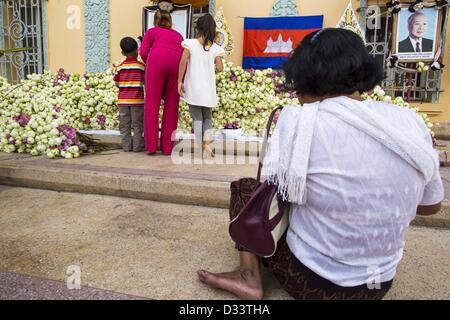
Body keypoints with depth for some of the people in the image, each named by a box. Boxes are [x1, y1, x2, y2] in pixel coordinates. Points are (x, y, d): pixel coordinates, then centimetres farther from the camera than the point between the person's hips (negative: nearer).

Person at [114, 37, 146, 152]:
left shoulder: (120, 67, 5)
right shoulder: (141, 66, -2)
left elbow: (117, 83, 7)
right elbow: (146, 82, -2)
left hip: (123, 100, 2)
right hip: (137, 100, -2)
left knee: (124, 124, 9)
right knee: (137, 124, 5)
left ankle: (126, 145, 9)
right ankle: (137, 146, 6)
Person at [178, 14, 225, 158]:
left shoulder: (190, 43, -2)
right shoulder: (215, 48, 2)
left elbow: (183, 61, -13)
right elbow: (220, 68, -4)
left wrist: (180, 81, -8)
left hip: (193, 88, -1)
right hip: (208, 89, 2)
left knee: (197, 118, 7)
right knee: (207, 117, 19)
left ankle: (201, 149, 5)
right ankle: (206, 139, -6)